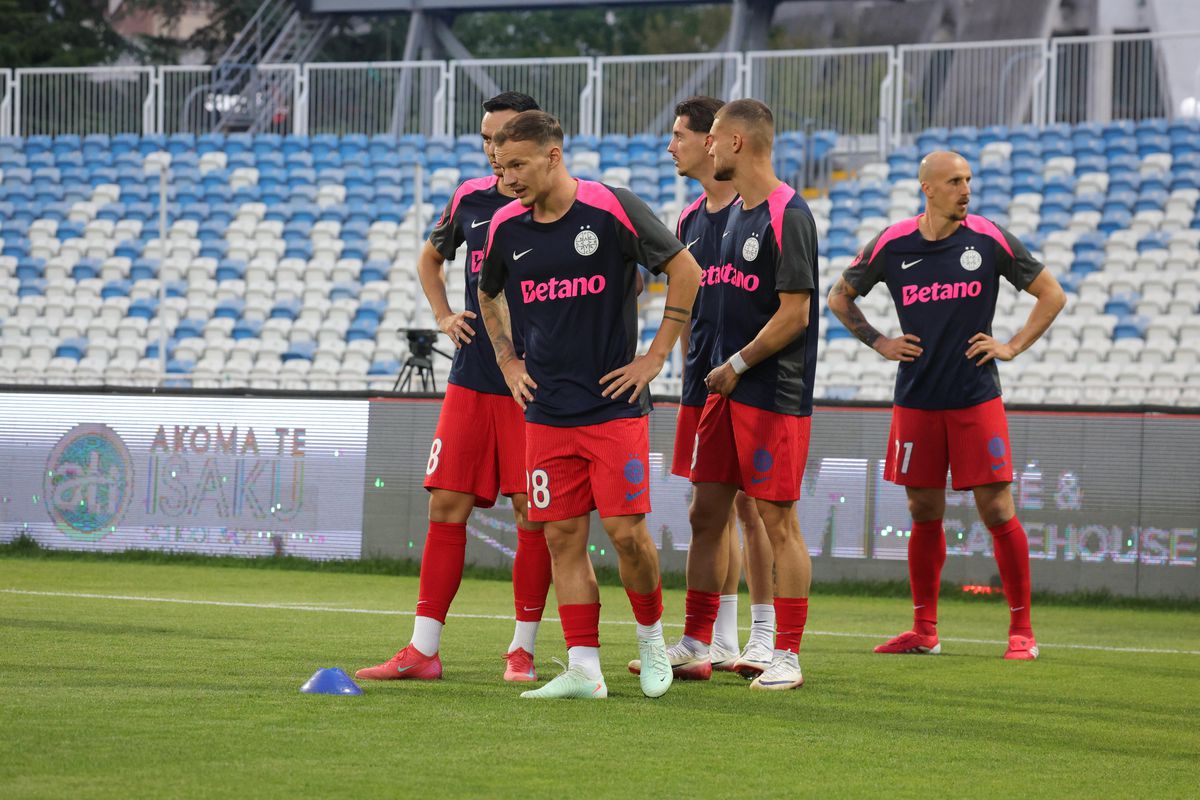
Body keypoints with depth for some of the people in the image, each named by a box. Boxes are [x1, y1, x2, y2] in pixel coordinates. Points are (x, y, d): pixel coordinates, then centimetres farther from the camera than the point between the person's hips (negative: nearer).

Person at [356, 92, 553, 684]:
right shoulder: (471, 198, 9)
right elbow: (430, 256, 28)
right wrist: (443, 315, 14)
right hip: (470, 381, 5)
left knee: (532, 513, -1)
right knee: (446, 506, 2)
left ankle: (523, 649, 9)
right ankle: (423, 651, 4)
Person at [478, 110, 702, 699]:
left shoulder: (610, 209, -9)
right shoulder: (506, 227, 5)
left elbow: (685, 272, -1)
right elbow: (488, 295, 26)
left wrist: (656, 356, -3)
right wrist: (509, 363, 15)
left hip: (614, 405, -4)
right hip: (545, 414, 4)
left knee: (626, 531, -7)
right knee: (563, 538, 0)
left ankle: (651, 638, 16)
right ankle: (583, 669, 3)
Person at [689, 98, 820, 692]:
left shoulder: (788, 215, -13)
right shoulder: (736, 212, 15)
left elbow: (795, 313, -16)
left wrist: (738, 364, -11)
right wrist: (717, 371, 14)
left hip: (775, 393, -9)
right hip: (728, 389, 9)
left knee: (778, 522, -5)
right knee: (706, 514, 9)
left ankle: (786, 657, 0)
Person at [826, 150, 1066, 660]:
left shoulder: (989, 240, -2)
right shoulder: (891, 245, 1)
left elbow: (1051, 294, 7)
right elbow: (840, 297, 16)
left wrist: (1013, 347, -1)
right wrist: (879, 343, 5)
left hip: (977, 398, -2)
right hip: (915, 401, 2)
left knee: (997, 512, -5)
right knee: (924, 516, 7)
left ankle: (1021, 630, 3)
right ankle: (924, 632, 17)